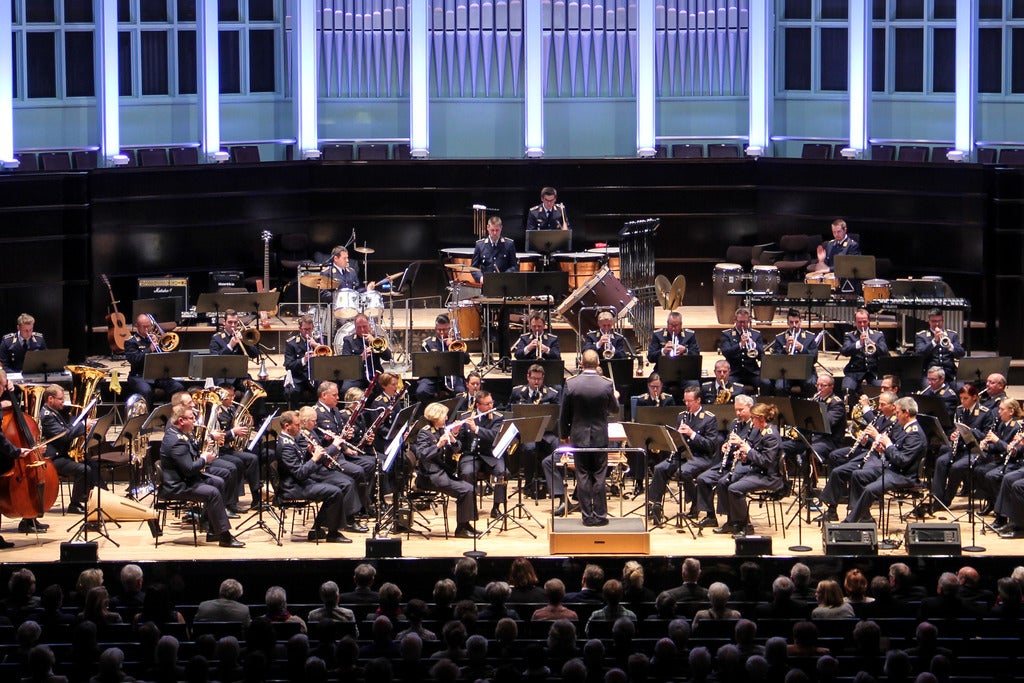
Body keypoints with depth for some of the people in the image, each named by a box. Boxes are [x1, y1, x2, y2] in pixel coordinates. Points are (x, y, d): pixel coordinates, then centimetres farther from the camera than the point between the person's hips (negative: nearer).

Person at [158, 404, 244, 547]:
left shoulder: (178, 433, 8)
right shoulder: (176, 442, -26)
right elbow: (189, 469, -29)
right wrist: (204, 459, -12)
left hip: (185, 478, 12)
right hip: (176, 486, -12)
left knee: (219, 483, 14)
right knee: (213, 493, -23)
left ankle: (213, 532, 15)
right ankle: (225, 537, -19)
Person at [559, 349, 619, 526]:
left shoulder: (571, 384, -9)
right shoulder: (606, 385, -10)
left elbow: (564, 414, -2)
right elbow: (614, 409, 6)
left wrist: (564, 434, 12)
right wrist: (615, 397, 28)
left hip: (579, 437, 0)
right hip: (600, 437, 0)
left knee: (583, 477, 5)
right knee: (599, 477, 7)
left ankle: (587, 516, 7)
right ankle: (600, 515, 8)